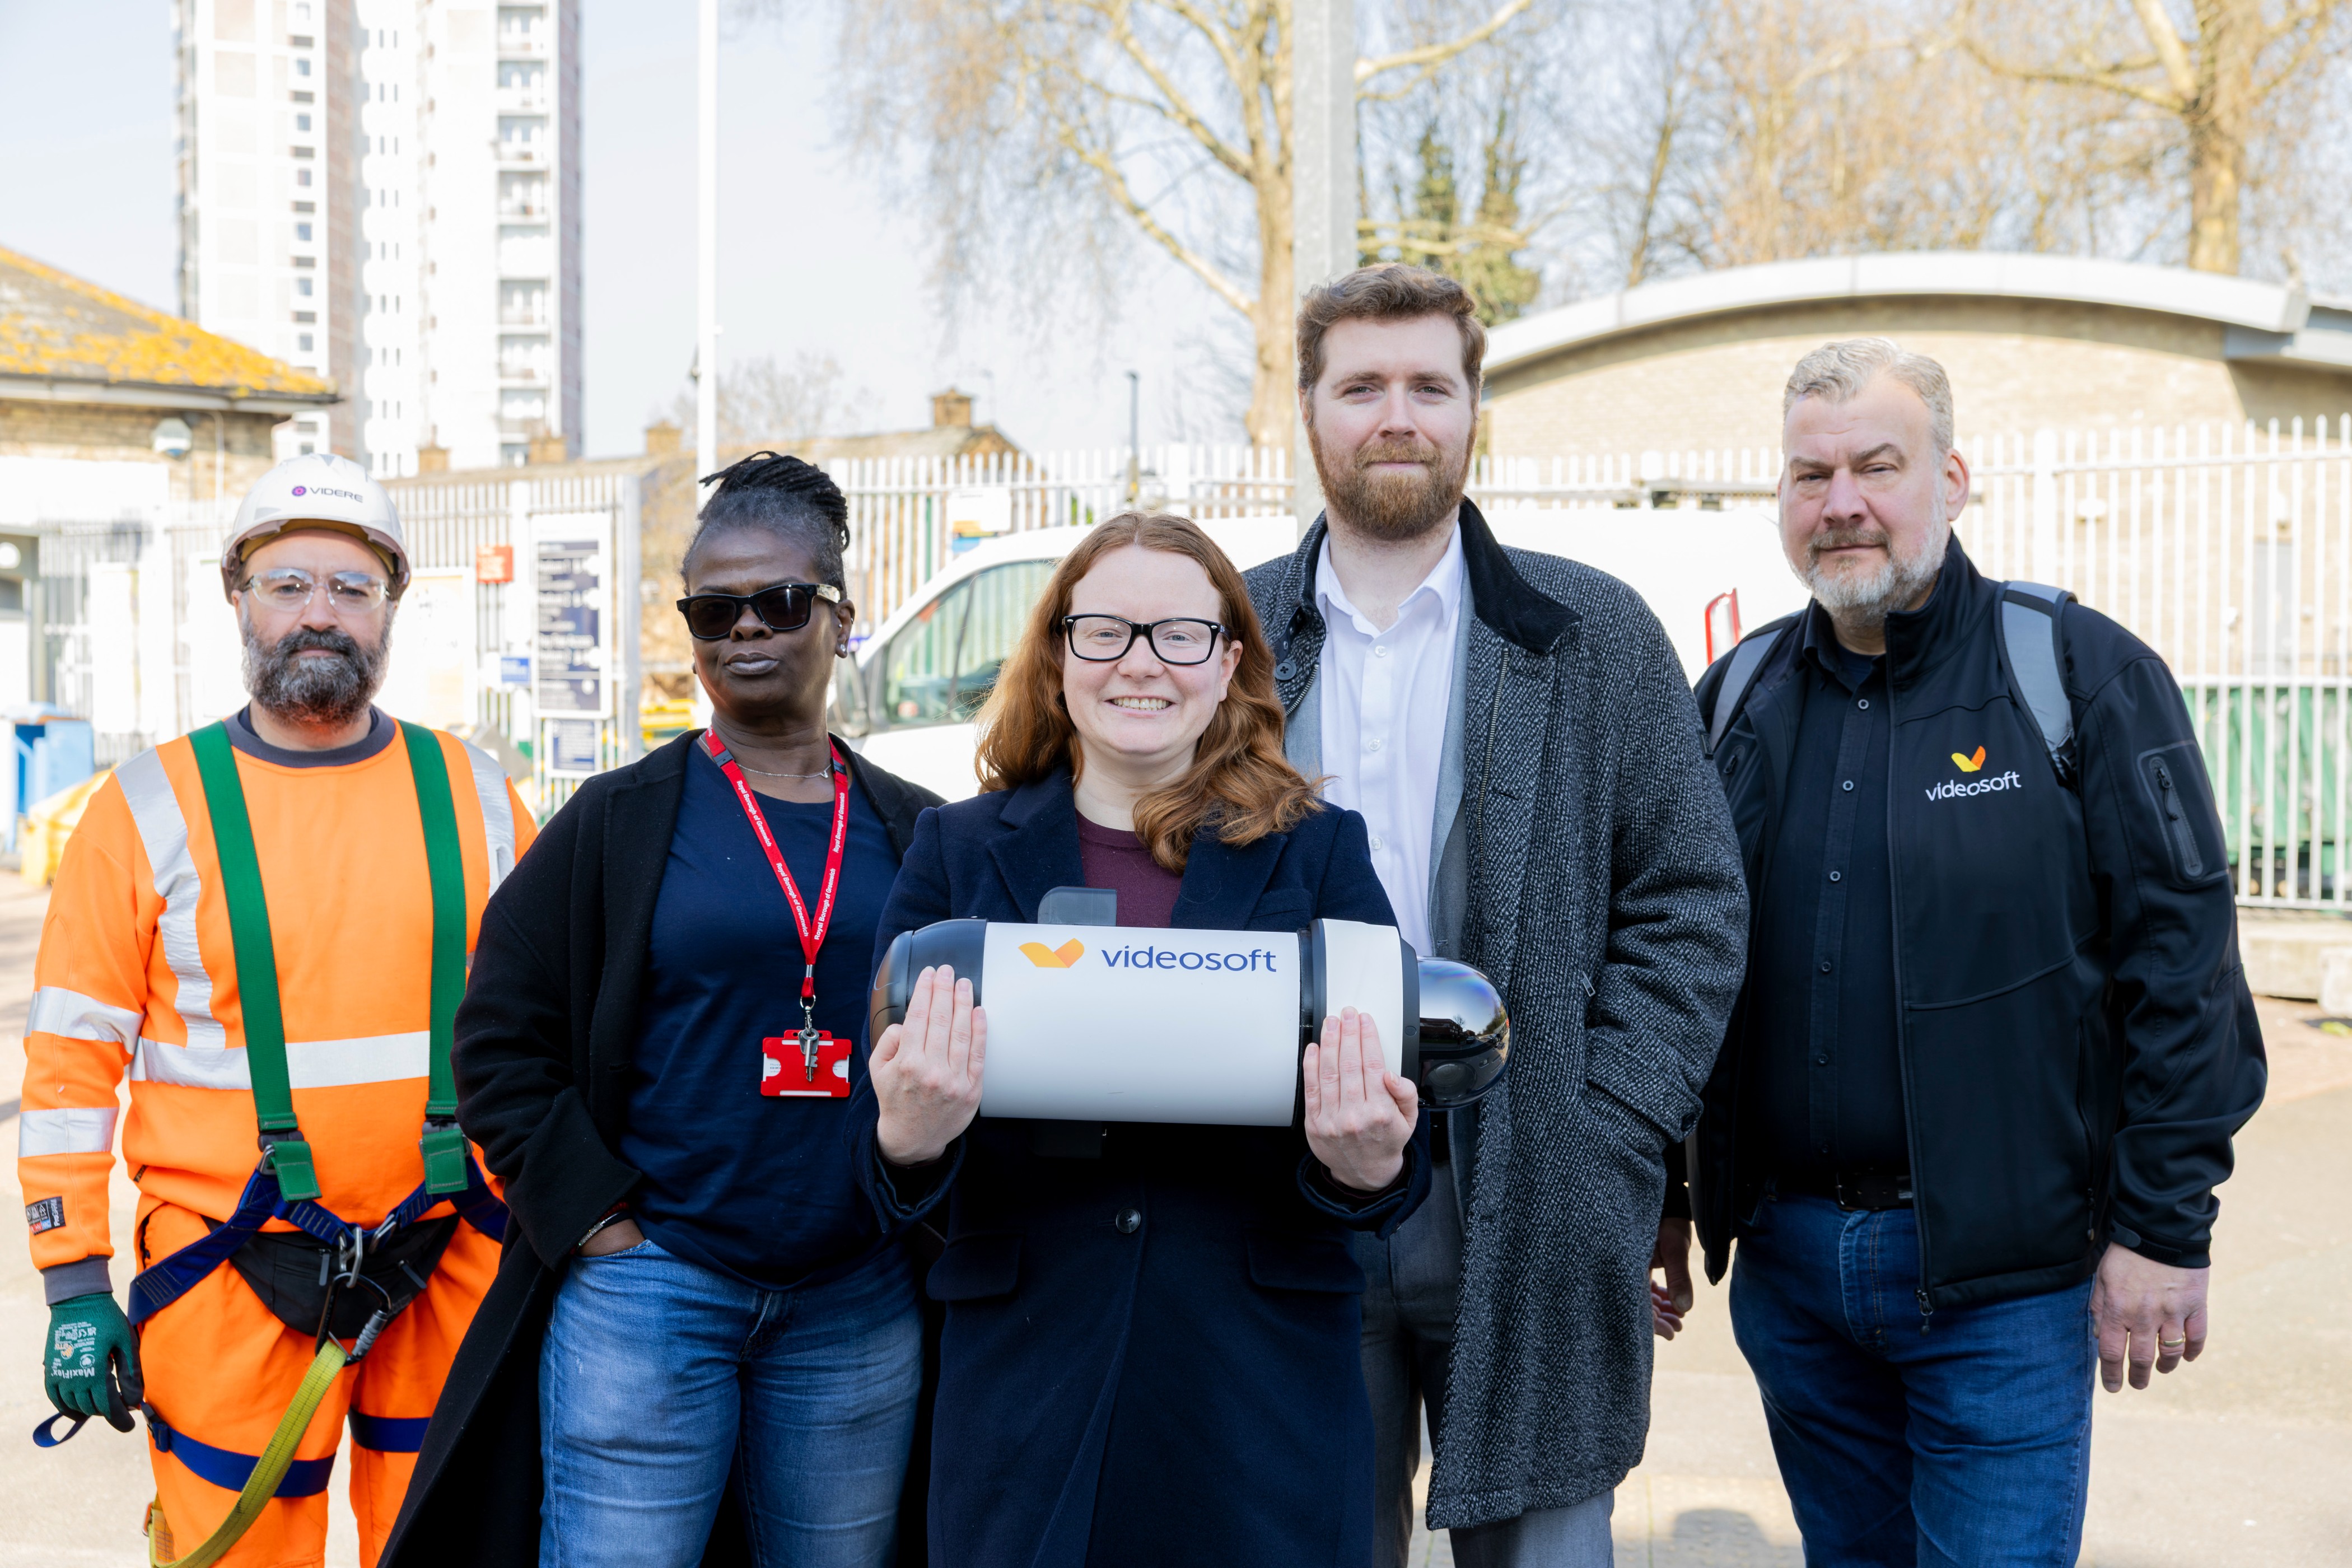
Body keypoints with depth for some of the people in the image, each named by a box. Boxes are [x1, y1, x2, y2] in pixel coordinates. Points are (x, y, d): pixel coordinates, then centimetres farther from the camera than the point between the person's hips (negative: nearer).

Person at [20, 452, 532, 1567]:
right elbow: (71, 1061, -1)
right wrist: (75, 1286, -5)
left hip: (452, 1257, 2)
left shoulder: (475, 796, 6)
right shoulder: (152, 807, -1)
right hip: (232, 1270, -2)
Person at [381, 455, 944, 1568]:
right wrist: (593, 1216, -6)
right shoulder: (617, 821, 2)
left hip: (859, 1308, 3)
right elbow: (499, 1041, 2)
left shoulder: (917, 837, 8)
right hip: (647, 1292, -2)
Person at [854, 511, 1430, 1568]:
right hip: (1023, 1386, 0)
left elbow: (1401, 1175, 2)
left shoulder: (1318, 851, 3)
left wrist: (1368, 1167, -21)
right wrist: (908, 1137, -21)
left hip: (1261, 1391, 0)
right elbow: (888, 1188, 2)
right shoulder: (959, 852, 4)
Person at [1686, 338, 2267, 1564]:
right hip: (1788, 1261, 5)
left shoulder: (2083, 677, -5)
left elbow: (2182, 957, -8)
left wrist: (2164, 1227, -11)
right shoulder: (1741, 696, 8)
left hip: (2004, 1278, -4)